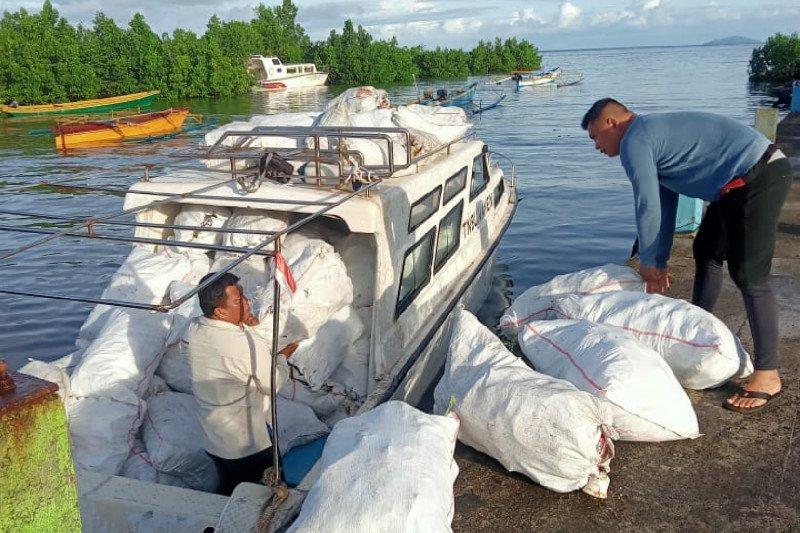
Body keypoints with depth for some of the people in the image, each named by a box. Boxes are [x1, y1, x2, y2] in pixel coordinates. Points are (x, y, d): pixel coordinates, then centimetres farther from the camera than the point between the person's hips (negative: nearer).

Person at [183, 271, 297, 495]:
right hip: (250, 442, -6)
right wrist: (283, 357, 0)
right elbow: (273, 385, -18)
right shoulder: (249, 345, -32)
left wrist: (244, 326, -5)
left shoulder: (191, 332, -11)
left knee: (227, 490, 28)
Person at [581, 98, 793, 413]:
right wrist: (659, 262, 24)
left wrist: (647, 261, 2)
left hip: (758, 179, -11)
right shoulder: (653, 133, 21)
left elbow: (648, 208, -12)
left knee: (748, 275, -10)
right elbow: (665, 205, 23)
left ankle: (767, 376, -4)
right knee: (707, 251, 21)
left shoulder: (634, 142, -10)